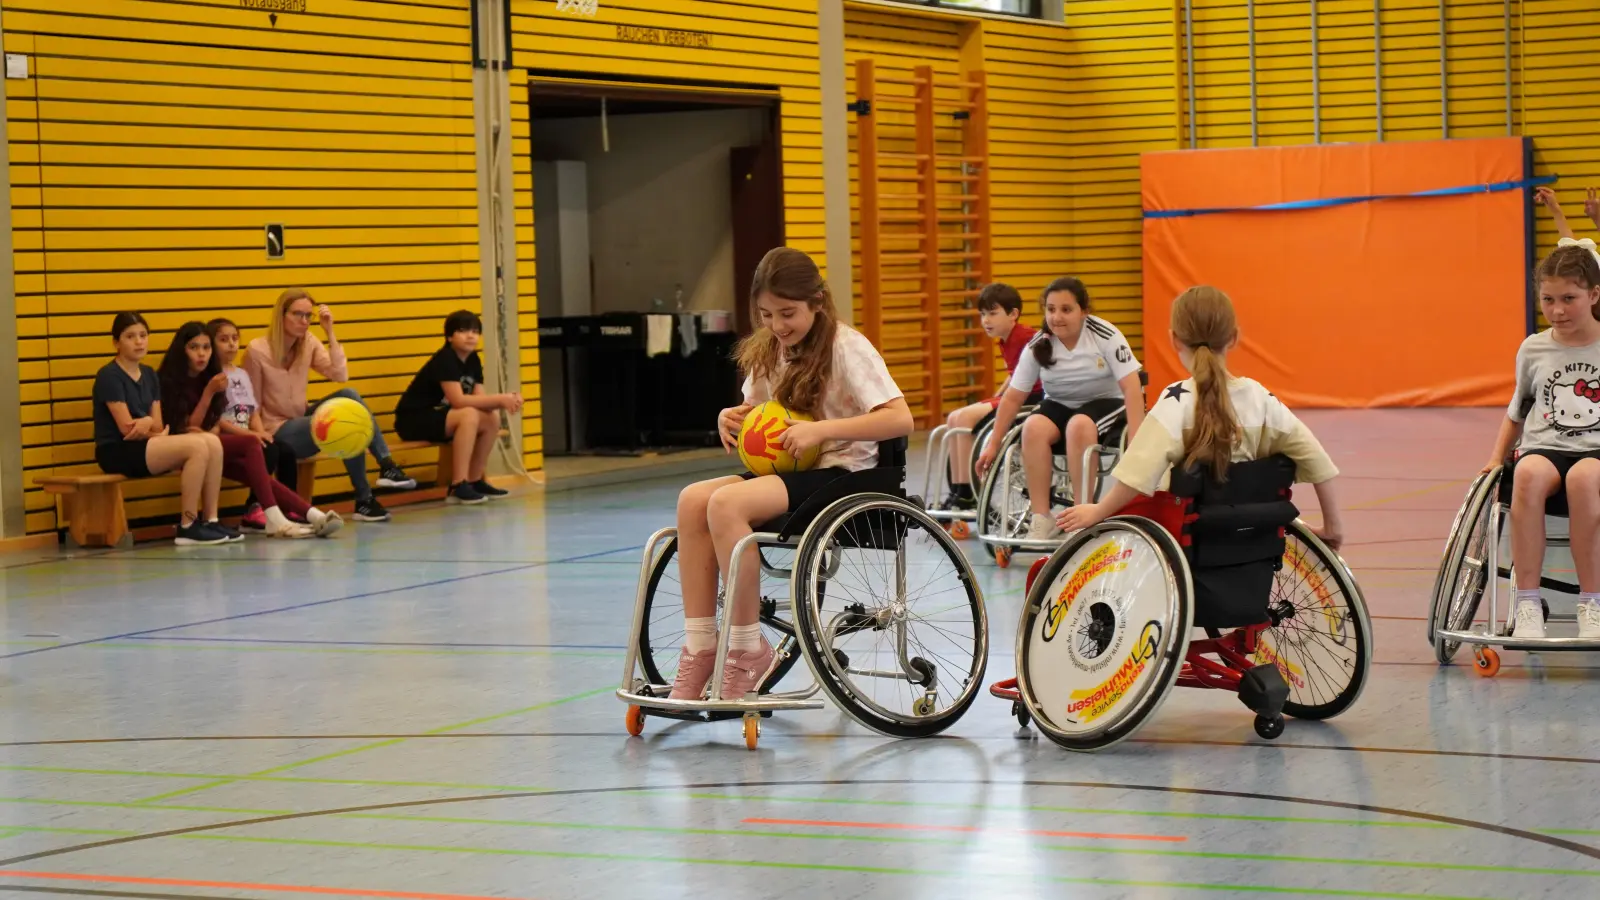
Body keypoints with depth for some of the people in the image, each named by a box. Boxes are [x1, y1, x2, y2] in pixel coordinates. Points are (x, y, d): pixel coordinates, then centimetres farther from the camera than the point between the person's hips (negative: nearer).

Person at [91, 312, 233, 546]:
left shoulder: (149, 375, 15)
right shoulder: (109, 376, -9)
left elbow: (157, 426, 7)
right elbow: (126, 428, -14)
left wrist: (148, 422, -16)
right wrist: (156, 432, -1)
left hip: (148, 444, 8)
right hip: (118, 451, -8)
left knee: (213, 443, -12)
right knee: (197, 446, -25)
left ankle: (210, 519, -9)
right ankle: (187, 527, -21)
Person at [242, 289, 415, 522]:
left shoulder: (308, 342, 2)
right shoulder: (257, 351, -16)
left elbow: (341, 375, -11)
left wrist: (330, 333, -16)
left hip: (301, 420, 6)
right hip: (277, 433, -6)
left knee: (348, 395, -22)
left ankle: (386, 466, -24)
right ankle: (363, 501, -18)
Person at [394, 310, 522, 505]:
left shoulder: (473, 360, 5)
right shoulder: (445, 359, -21)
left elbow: (479, 399, -2)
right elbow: (458, 400, -30)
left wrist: (504, 401, -21)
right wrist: (500, 399, -30)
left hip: (438, 418, 9)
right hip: (413, 419, -9)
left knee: (492, 419, -4)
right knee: (469, 415, -30)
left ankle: (474, 480, 5)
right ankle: (458, 486, -30)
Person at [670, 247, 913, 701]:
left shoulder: (845, 347, -10)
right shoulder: (770, 351, 13)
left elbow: (900, 419, -19)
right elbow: (756, 412, 24)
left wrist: (819, 429, -26)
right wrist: (732, 417, -1)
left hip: (841, 473, -8)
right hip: (787, 471, 8)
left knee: (726, 504, -30)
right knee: (693, 499, -19)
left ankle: (748, 649, -19)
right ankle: (700, 648, -19)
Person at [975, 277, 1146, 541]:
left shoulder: (1105, 336, -17)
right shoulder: (1038, 346, -8)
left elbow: (1132, 387, -20)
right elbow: (1012, 397, -4)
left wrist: (1136, 441, -29)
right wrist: (993, 445, -7)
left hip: (1105, 403, -3)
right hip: (1059, 405, 3)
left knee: (1079, 426, -37)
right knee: (1033, 428, -30)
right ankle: (1040, 518, -26)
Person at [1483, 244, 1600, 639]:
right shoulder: (1533, 350, 12)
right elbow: (1517, 412, 25)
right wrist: (1496, 459, 17)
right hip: (1544, 448, 2)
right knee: (1529, 474, -36)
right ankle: (1527, 602, -30)